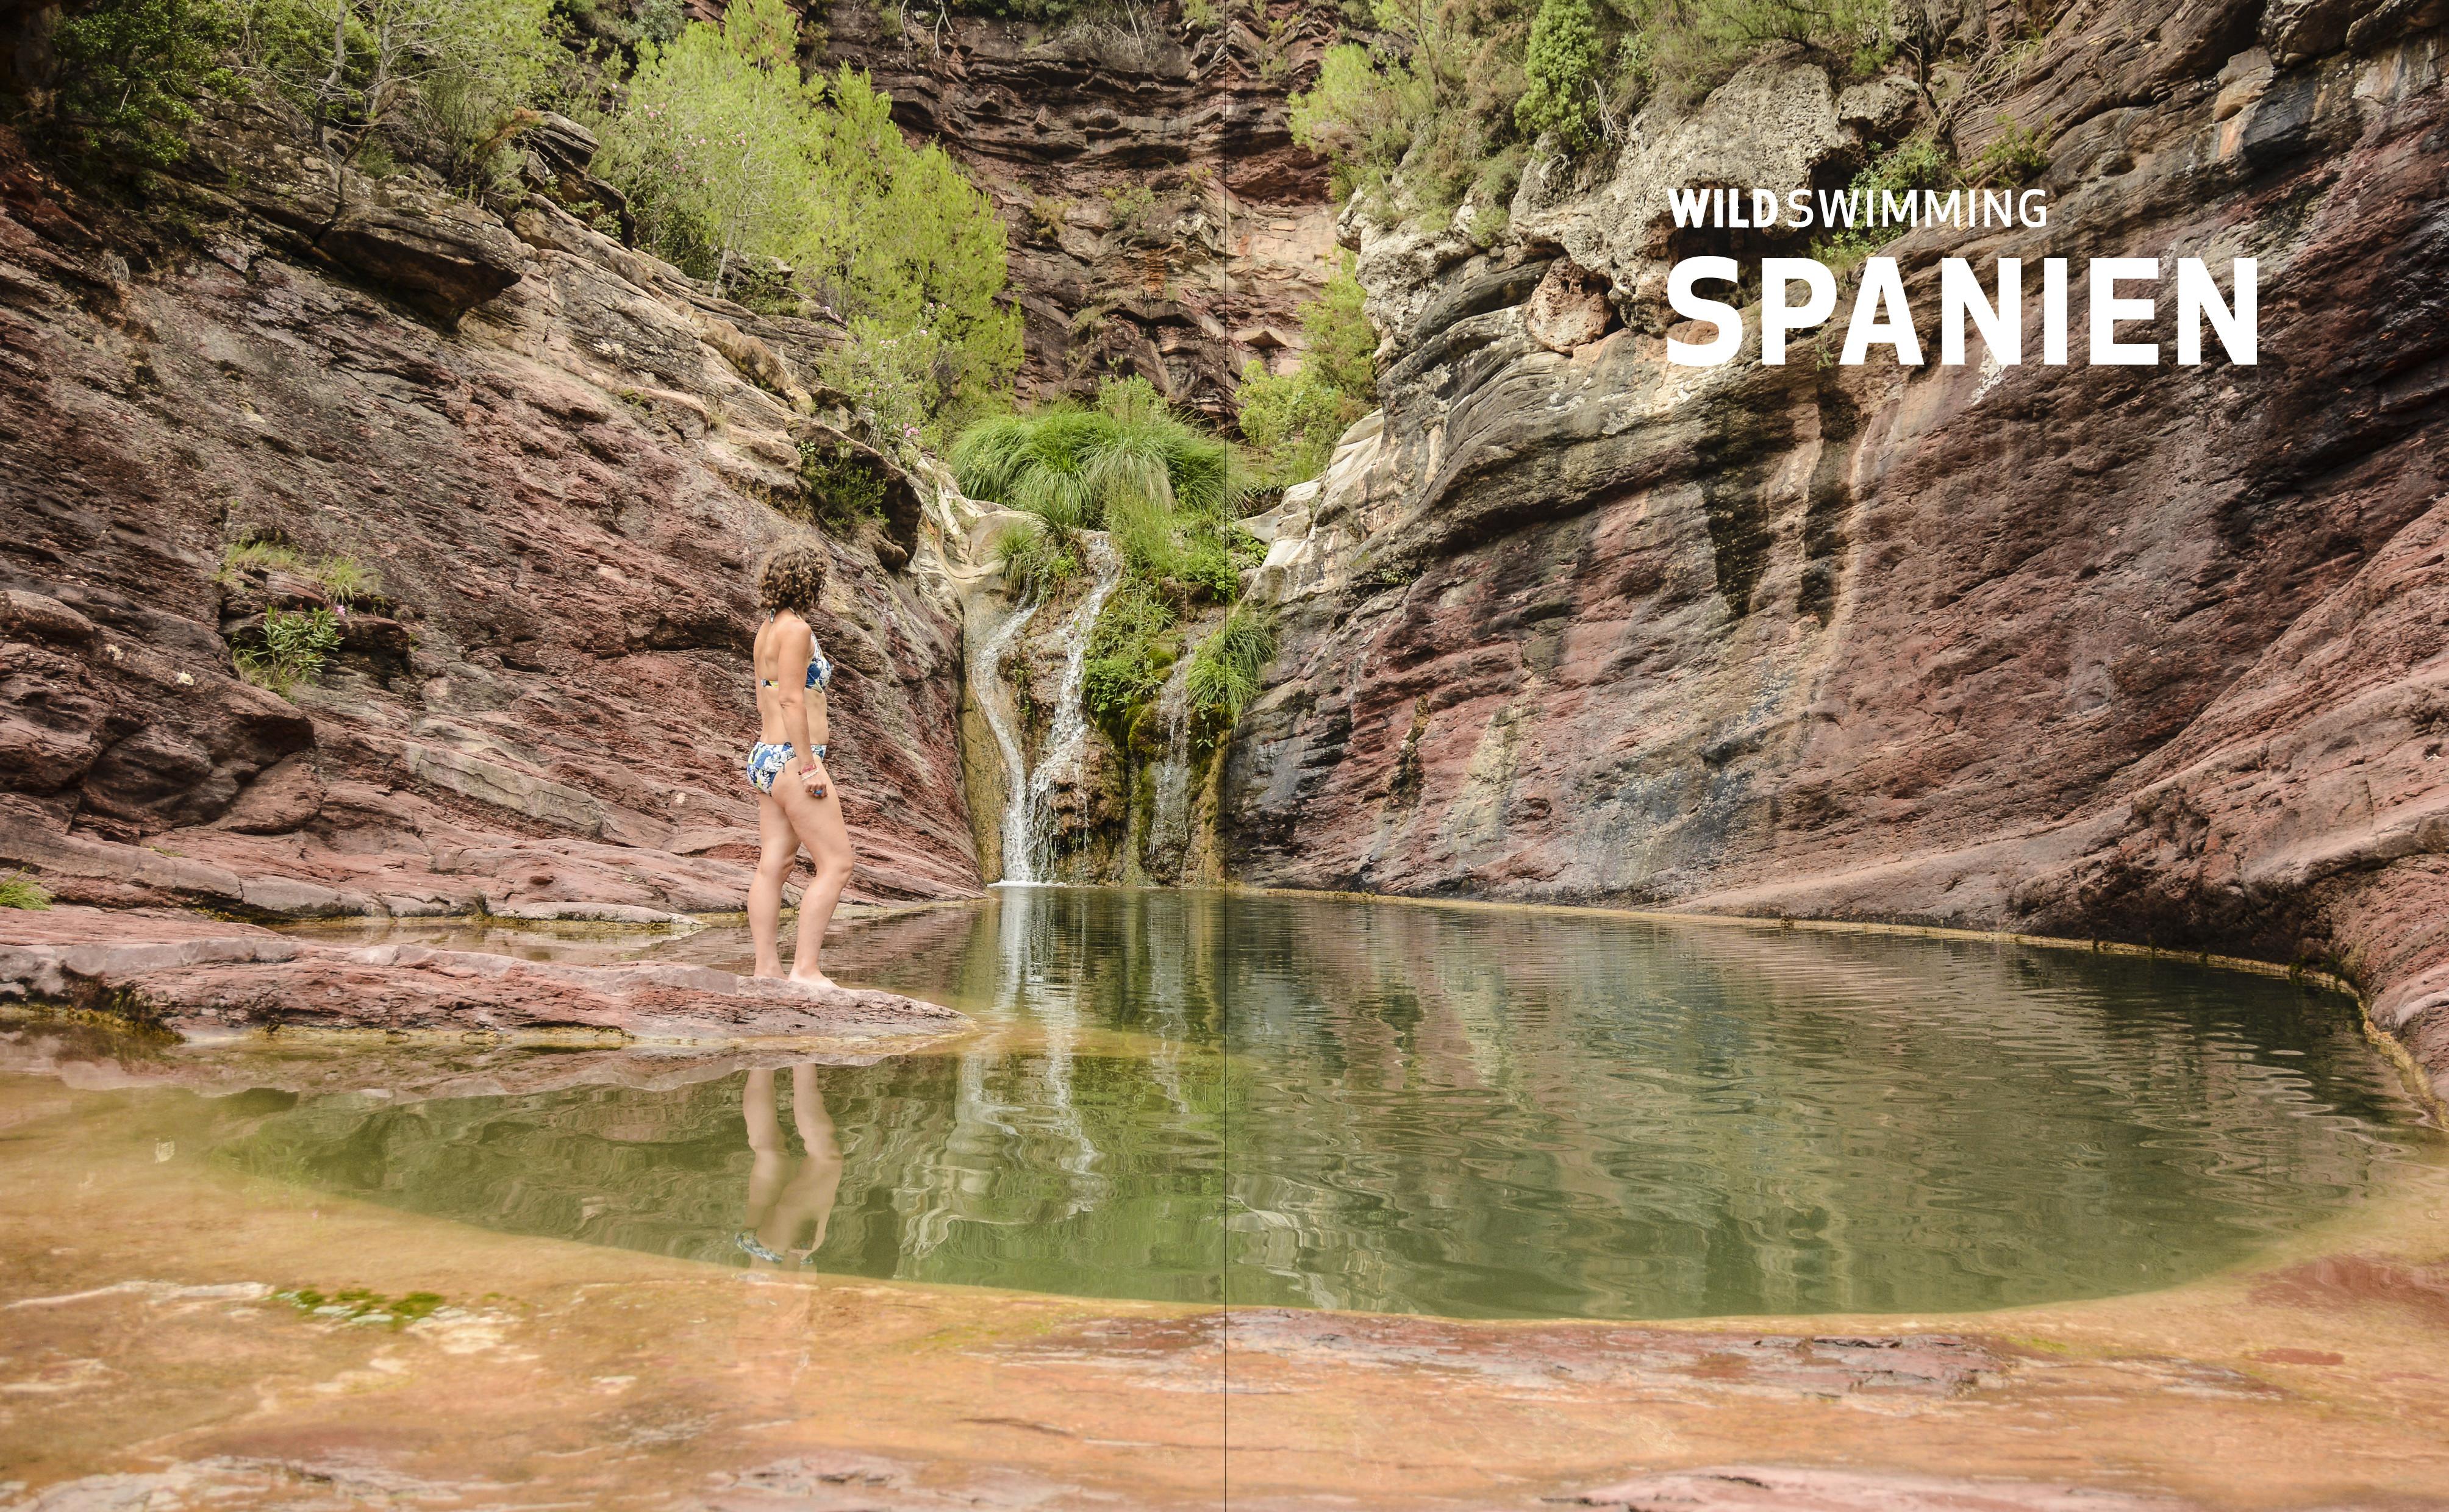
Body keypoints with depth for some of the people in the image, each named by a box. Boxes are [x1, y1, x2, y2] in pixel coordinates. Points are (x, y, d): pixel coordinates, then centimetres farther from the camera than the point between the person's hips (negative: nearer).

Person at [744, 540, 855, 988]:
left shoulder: (768, 630, 17)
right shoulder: (796, 630, -11)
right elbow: (792, 700, -17)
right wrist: (811, 766, -17)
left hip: (766, 756, 9)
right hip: (792, 759, -9)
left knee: (773, 866, 6)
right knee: (836, 865, -7)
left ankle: (767, 968, 5)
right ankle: (805, 968, -9)